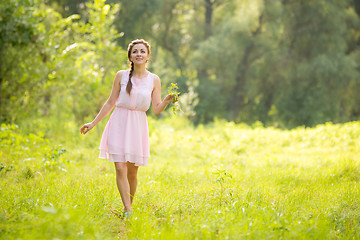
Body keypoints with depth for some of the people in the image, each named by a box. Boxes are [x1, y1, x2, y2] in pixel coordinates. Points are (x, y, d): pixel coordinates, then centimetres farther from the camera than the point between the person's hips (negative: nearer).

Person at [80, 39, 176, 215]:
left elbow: (157, 109, 3)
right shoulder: (121, 76, 4)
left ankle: (129, 206, 22)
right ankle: (128, 211, -10)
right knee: (120, 168, -11)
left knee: (132, 171, 4)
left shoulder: (154, 80, 5)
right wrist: (93, 123, 10)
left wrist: (167, 101, -18)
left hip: (138, 126, 1)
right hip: (119, 123, -1)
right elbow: (110, 103, 10)